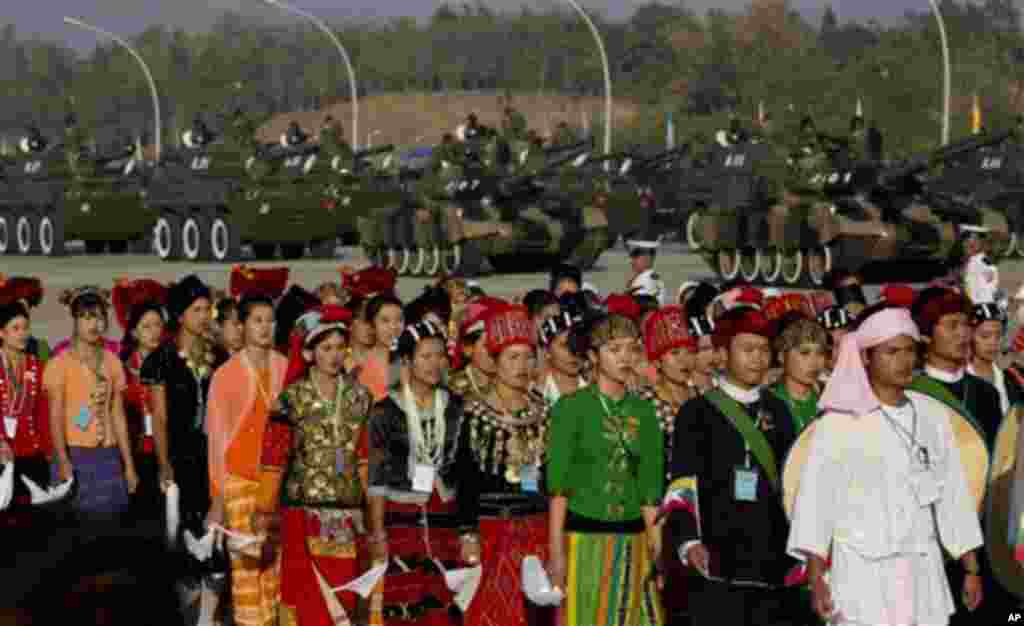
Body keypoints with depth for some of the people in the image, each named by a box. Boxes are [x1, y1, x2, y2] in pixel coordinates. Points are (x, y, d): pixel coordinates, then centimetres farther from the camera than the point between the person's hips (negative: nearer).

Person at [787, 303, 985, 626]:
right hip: (862, 571, -3)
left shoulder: (934, 415, 8)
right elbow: (817, 499, -5)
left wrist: (971, 569, 8)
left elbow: (954, 495, 11)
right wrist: (816, 578, -12)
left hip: (923, 571, 3)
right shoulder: (840, 421, -3)